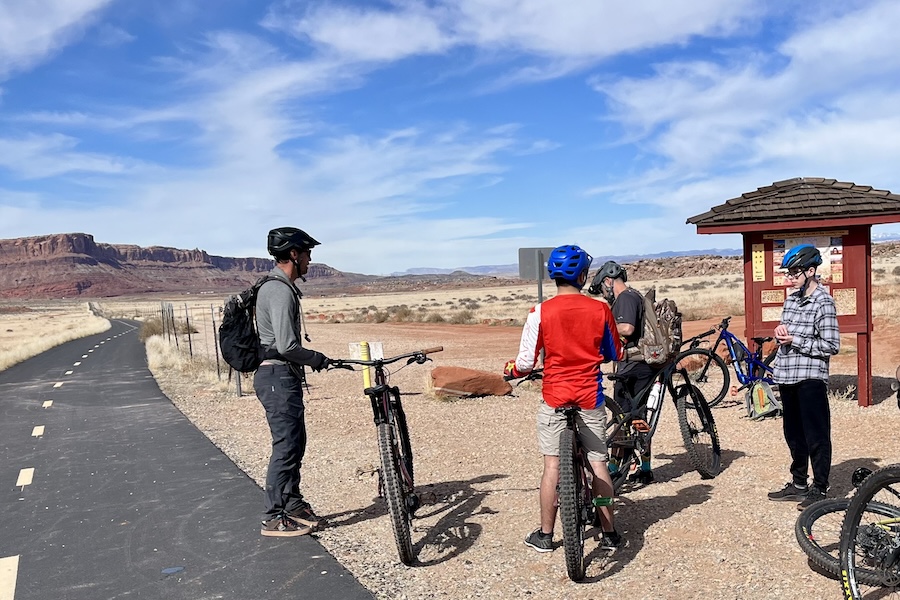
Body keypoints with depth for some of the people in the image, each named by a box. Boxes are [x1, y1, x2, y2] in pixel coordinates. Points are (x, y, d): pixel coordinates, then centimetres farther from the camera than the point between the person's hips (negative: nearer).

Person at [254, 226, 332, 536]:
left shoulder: (277, 287, 15)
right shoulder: (281, 292, -19)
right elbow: (286, 346, -24)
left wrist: (311, 359, 17)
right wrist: (318, 359, -9)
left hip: (283, 376, 11)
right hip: (278, 376, -11)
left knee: (295, 442, 18)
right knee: (286, 446, -4)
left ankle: (293, 503, 30)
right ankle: (274, 518, 7)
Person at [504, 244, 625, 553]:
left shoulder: (540, 312, -10)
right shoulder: (600, 310, -4)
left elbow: (526, 363, -10)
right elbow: (615, 354, 9)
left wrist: (511, 370, 12)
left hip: (554, 397, -1)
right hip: (591, 397, 1)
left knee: (552, 464, 7)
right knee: (598, 463, 11)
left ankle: (545, 535, 16)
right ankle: (609, 533, 21)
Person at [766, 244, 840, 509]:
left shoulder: (823, 302, -10)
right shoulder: (791, 299, 13)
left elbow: (831, 346, -14)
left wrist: (795, 341, -16)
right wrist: (780, 331, 0)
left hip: (810, 378, -8)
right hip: (787, 376, 8)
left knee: (816, 436, 2)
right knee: (794, 434, 16)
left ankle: (820, 489, 13)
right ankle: (799, 484, 28)